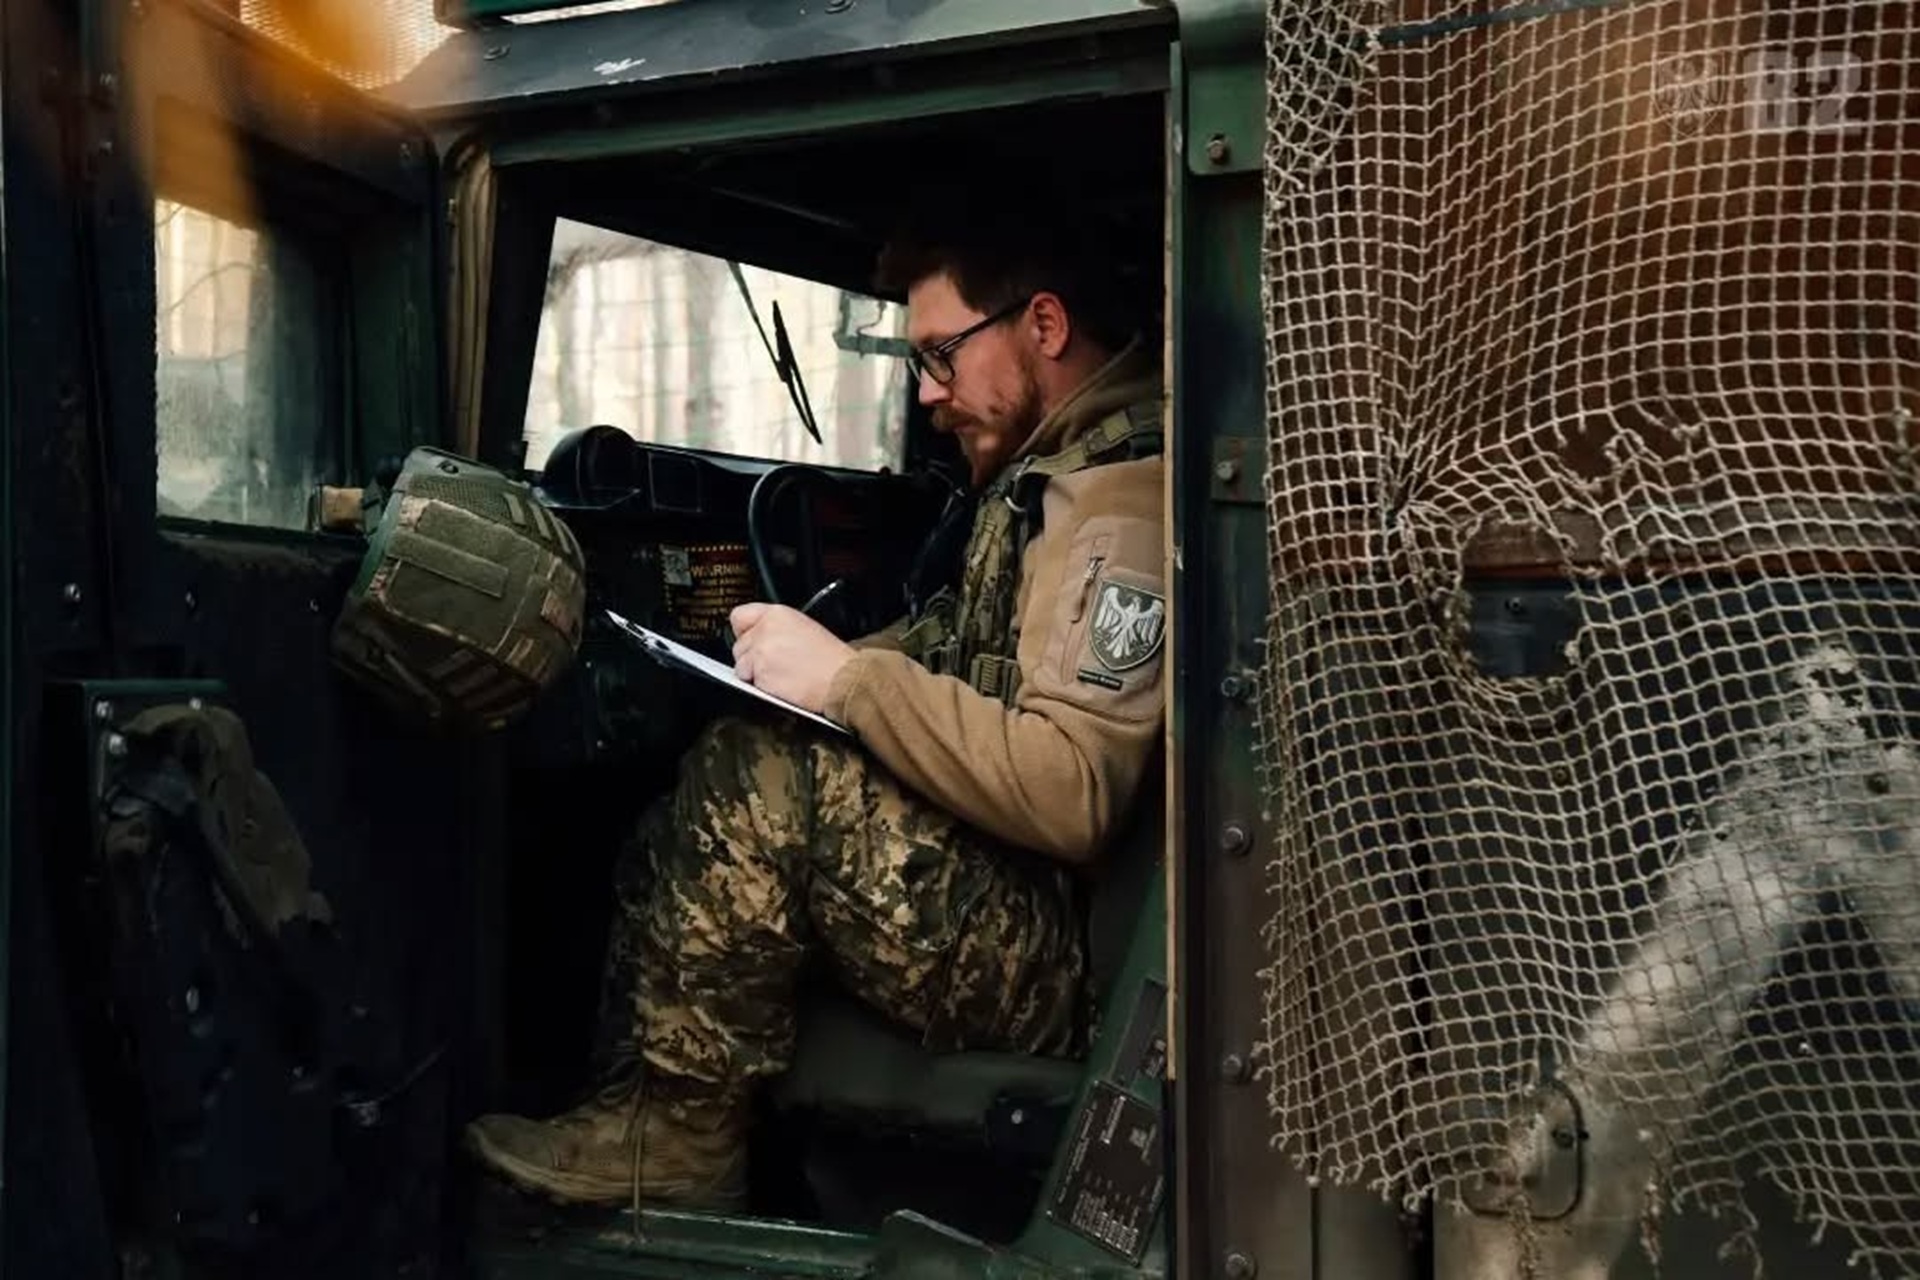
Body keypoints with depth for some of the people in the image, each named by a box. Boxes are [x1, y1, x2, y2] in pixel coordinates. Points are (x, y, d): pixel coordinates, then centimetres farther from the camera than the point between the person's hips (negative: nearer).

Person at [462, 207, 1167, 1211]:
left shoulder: (1120, 498, -19)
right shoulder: (1045, 478, 14)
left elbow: (1072, 795, -28)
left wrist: (849, 678, -22)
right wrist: (833, 669, -1)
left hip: (1061, 969, -10)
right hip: (1009, 908, 10)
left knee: (763, 779, -22)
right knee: (676, 833, 7)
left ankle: (672, 1133, -6)